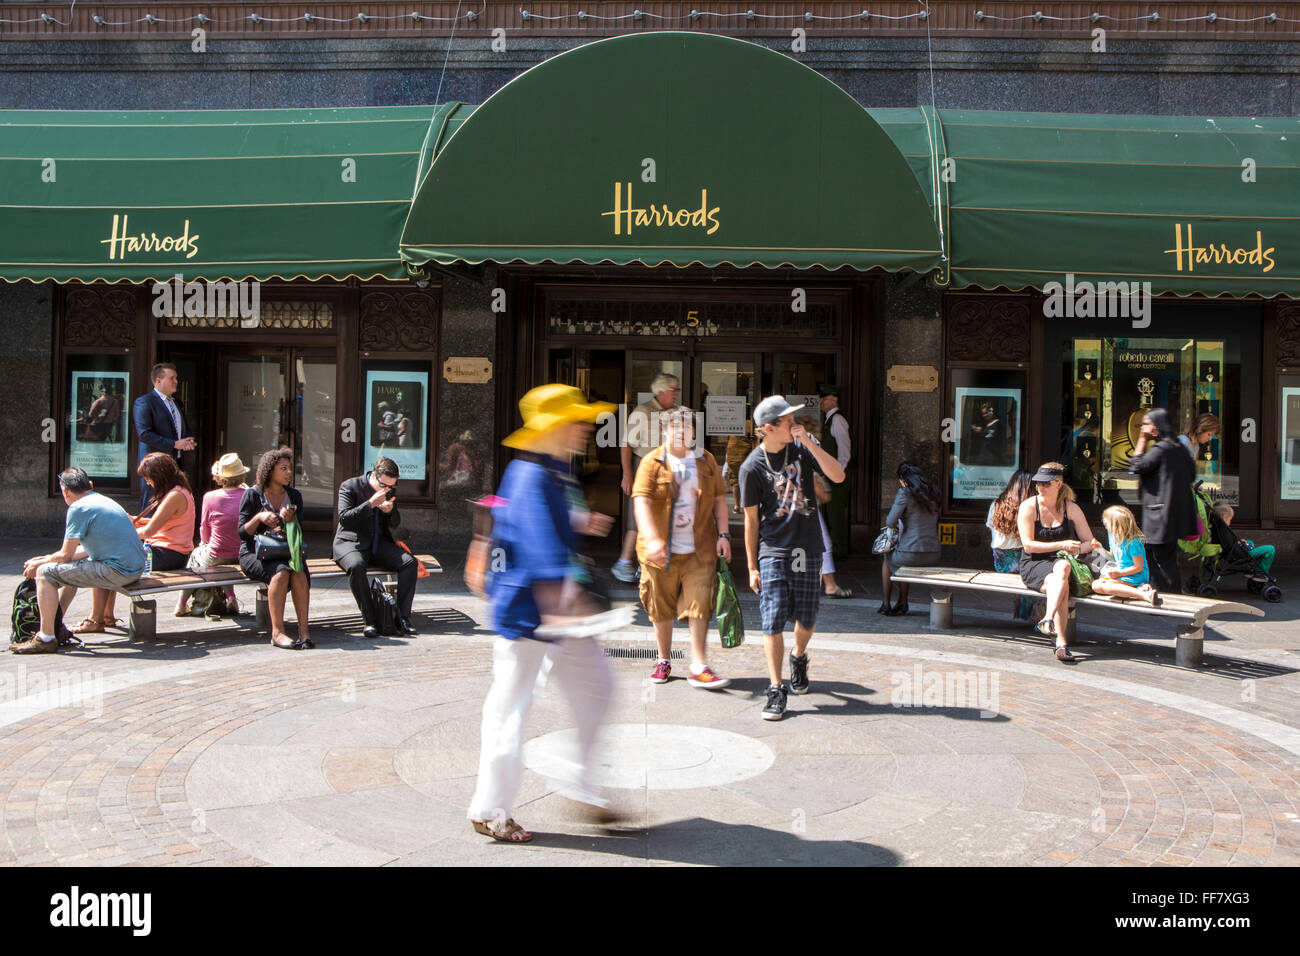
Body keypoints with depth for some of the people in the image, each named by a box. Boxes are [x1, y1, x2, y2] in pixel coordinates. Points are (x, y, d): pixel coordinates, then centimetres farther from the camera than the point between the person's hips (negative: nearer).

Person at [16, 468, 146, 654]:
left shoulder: (78, 508, -9)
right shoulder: (104, 501, 19)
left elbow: (66, 555, -7)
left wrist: (38, 564, 12)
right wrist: (49, 558, 28)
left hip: (117, 572, -10)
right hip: (135, 568, 10)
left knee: (45, 573, -3)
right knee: (71, 567, 31)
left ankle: (46, 638, 0)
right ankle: (54, 623, 39)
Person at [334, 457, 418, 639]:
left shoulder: (389, 490, 10)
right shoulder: (349, 486, -5)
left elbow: (395, 523, 15)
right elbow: (344, 519, -16)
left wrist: (391, 510, -9)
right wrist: (370, 503, -24)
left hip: (379, 544, 5)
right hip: (351, 542, -5)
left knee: (409, 562, -21)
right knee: (356, 566, -39)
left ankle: (403, 617, -18)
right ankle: (369, 621, -29)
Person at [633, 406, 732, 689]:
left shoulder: (706, 461, 8)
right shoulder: (652, 462, -4)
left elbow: (719, 499, 13)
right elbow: (641, 502, -15)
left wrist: (723, 534, 2)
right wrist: (652, 539, -28)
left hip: (699, 550, 1)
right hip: (661, 552, -1)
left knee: (699, 606, -5)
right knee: (662, 608, 10)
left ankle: (699, 667, 2)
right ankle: (664, 660, 27)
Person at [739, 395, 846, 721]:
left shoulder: (803, 446, 2)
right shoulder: (752, 467, -6)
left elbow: (838, 476, -10)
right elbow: (751, 519, -1)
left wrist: (809, 443, -18)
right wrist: (752, 567, 0)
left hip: (808, 548, 3)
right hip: (772, 550, -2)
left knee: (806, 619, 10)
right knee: (773, 620, -8)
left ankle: (798, 658, 41)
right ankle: (776, 689, 1)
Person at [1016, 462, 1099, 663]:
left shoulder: (1071, 509, 6)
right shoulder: (1029, 506, -3)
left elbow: (1090, 541, 8)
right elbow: (1028, 545, -10)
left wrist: (1076, 549, -14)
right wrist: (1061, 545, -17)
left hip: (1060, 562, 2)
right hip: (1033, 565, -2)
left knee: (1063, 567, -36)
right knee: (1062, 585, -33)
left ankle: (1048, 620, -45)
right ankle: (1061, 643, -42)